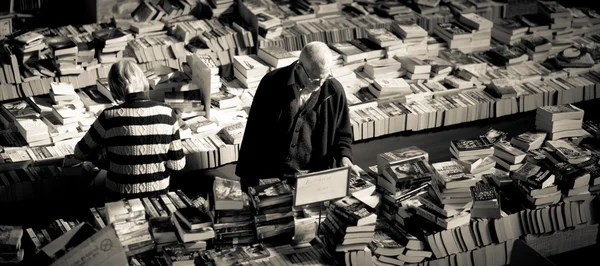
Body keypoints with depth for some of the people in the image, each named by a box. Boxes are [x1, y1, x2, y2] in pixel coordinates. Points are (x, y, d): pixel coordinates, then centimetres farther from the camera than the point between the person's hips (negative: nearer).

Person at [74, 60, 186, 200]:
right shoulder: (167, 113, -9)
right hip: (159, 193, 2)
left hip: (121, 197, -2)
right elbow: (177, 164, -4)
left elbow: (80, 153, 2)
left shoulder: (109, 117, -13)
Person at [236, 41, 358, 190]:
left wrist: (344, 157, -7)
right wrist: (247, 179, 0)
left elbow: (342, 134, 13)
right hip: (270, 177, 0)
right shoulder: (272, 83, -6)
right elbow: (254, 134, 0)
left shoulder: (334, 91, -1)